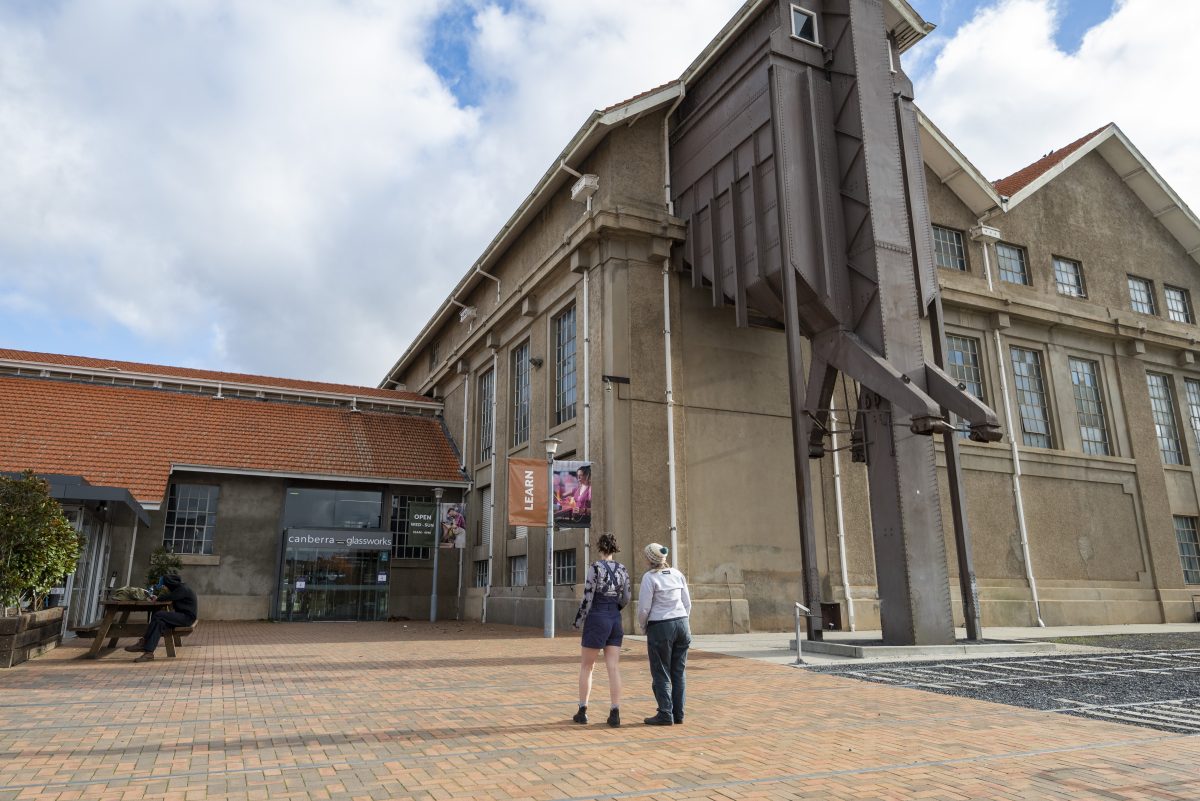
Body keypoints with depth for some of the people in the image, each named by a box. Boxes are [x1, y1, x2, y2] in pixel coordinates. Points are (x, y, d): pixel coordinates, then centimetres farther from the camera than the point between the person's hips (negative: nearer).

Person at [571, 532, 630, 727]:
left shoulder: (595, 567, -11)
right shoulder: (622, 569, 6)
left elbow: (587, 597, -13)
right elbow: (626, 598, 13)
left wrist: (578, 620, 0)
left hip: (597, 620, -5)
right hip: (615, 621, 5)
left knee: (586, 666, 9)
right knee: (614, 668, 4)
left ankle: (582, 711, 11)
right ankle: (615, 714, -1)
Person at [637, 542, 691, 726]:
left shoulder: (650, 577, -10)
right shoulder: (677, 574, 7)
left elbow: (644, 608, -11)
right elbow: (687, 603, 10)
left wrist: (643, 626, 6)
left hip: (660, 627, -6)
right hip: (681, 624, 6)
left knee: (661, 674, 4)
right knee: (678, 672, 12)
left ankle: (665, 715, 4)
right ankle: (678, 714, 16)